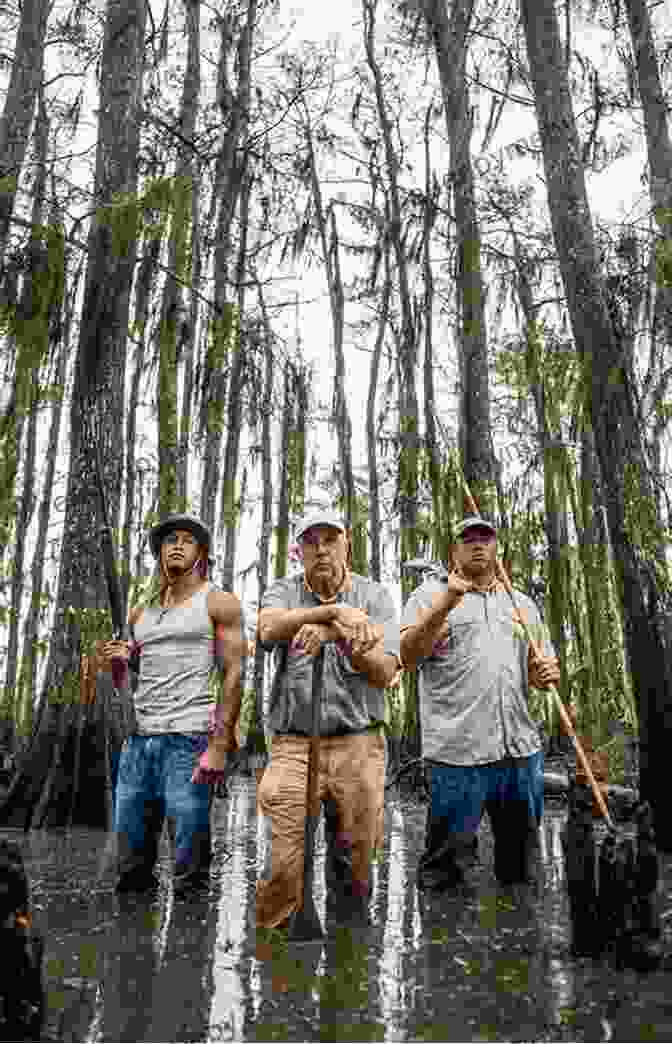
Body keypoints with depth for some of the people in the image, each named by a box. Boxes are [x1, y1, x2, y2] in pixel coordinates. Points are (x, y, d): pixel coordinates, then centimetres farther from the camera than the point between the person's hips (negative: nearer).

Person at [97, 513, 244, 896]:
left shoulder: (219, 603, 4)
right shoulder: (141, 613, 19)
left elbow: (233, 675, -5)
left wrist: (219, 746, -15)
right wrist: (117, 663, 2)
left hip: (189, 739, -5)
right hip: (137, 739, 5)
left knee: (189, 871, -2)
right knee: (129, 867, 10)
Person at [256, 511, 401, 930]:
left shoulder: (375, 595, 5)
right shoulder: (284, 591, 8)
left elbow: (384, 672, -6)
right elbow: (270, 629, -17)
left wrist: (336, 632, -20)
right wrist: (336, 611, -27)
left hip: (358, 743, 0)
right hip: (293, 743, 0)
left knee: (357, 862, 8)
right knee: (280, 867, -5)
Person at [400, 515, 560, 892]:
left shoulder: (523, 603, 18)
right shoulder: (431, 594, 3)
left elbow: (541, 664, 21)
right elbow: (408, 657, -9)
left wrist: (548, 673, -3)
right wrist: (446, 603, -18)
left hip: (522, 749, 5)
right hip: (459, 751, -5)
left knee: (521, 866, 18)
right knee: (447, 871, 2)